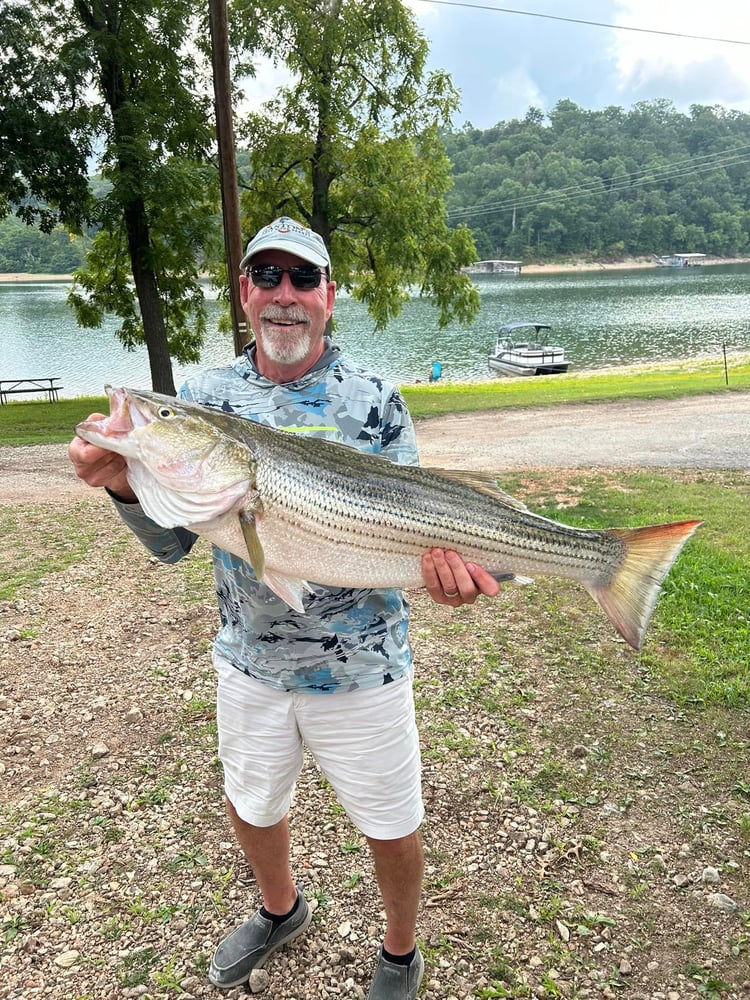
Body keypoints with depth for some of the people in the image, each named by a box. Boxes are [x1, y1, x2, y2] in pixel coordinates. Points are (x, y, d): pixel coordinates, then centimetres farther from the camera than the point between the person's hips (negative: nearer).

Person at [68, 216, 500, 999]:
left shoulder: (375, 402, -11)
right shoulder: (204, 398, -4)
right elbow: (172, 542, -6)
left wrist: (435, 561, -33)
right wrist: (128, 487, -27)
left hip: (361, 667, -3)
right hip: (250, 660, 3)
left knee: (390, 826, 13)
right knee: (250, 807, 24)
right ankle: (280, 911, 57)